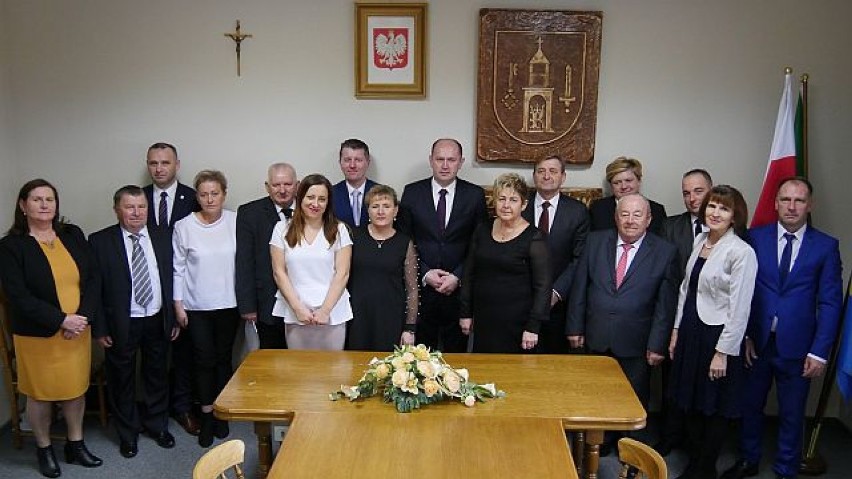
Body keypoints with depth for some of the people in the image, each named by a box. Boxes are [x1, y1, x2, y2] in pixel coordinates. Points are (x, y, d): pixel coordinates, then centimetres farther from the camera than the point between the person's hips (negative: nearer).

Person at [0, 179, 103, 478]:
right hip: (38, 335, -3)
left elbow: (93, 279, 1)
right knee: (40, 393, 11)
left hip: (78, 330, 3)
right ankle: (44, 449, 31)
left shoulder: (73, 235, 3)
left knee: (76, 388, 14)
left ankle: (75, 445, 32)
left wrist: (83, 317, -13)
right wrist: (61, 320, -20)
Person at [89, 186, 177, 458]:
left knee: (158, 375, 16)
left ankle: (157, 425, 36)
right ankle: (127, 433, 30)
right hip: (122, 323, -3)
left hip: (158, 321, 3)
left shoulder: (162, 238, 2)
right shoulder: (100, 241, -7)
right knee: (122, 379, 12)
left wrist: (174, 318, 3)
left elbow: (172, 279, 5)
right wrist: (100, 328, -9)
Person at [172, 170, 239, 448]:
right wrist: (178, 305, -1)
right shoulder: (184, 226, -6)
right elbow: (178, 268, 0)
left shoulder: (236, 222, -5)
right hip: (196, 306, -1)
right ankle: (206, 416, 20)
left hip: (228, 304, 1)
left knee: (223, 358, 11)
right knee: (204, 360, 5)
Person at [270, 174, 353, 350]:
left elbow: (342, 273, -2)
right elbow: (279, 272, 1)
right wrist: (298, 308, -7)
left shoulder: (339, 230, 2)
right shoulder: (282, 229, 4)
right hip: (294, 314, 1)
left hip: (333, 314, 0)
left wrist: (326, 310, -10)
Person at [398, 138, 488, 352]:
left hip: (458, 288, 0)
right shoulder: (412, 192, 2)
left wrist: (458, 277, -9)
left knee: (456, 350, 9)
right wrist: (425, 273, -8)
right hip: (420, 287, 0)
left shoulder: (475, 195, 1)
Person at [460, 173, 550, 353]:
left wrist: (533, 327, -12)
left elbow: (542, 287, -8)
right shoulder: (482, 231, 6)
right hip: (483, 321, 4)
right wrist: (465, 313, 10)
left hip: (516, 324, -4)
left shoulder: (534, 238, -8)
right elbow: (469, 274, 12)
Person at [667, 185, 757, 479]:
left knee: (714, 407, 9)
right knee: (690, 402, 17)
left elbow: (739, 308, -16)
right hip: (691, 331, 7)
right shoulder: (700, 241, 6)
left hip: (717, 335, -7)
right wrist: (677, 331, 12)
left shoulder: (742, 252, -16)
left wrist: (723, 352, -16)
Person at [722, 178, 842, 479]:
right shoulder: (756, 238, 0)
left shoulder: (826, 246, -2)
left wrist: (819, 352, -8)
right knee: (750, 406, 15)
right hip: (756, 342, 1)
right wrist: (744, 335, -6)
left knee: (792, 415, 12)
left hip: (796, 348, -1)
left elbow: (830, 303, -3)